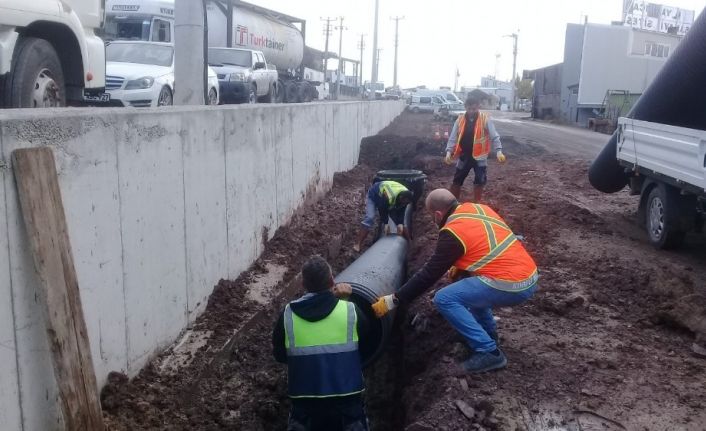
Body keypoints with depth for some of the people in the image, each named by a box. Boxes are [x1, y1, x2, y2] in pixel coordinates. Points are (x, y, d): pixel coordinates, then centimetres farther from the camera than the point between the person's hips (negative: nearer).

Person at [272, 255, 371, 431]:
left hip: (305, 399, 1)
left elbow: (279, 355, 5)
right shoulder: (350, 311, -10)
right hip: (346, 397, 0)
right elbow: (366, 333, 11)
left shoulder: (287, 315, -7)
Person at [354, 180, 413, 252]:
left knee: (400, 221, 1)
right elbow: (382, 209, -32)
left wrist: (400, 224, -26)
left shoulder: (405, 197, -24)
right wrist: (386, 223, -25)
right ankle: (358, 244, -25)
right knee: (370, 218, -24)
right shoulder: (389, 196, -46)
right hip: (374, 196, -7)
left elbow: (401, 212, -15)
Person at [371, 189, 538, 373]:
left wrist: (393, 300, -5)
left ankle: (488, 352, -6)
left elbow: (429, 274, -10)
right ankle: (488, 332, 29)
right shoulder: (478, 208, 11)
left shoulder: (453, 232, -12)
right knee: (466, 281, 27)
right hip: (530, 277, 9)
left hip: (512, 286, -9)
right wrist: (460, 266, 23)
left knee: (444, 299, -8)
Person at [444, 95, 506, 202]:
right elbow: (453, 137, -1)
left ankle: (476, 204, 22)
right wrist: (449, 151, -16)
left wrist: (498, 151, -24)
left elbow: (494, 137, -10)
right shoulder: (460, 120, -1)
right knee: (457, 180, 9)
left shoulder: (485, 119, -7)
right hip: (464, 155, 2)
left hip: (479, 156, -2)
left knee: (479, 181, 6)